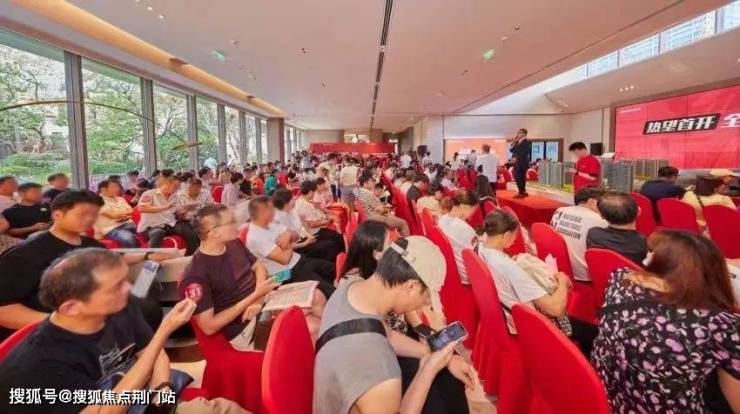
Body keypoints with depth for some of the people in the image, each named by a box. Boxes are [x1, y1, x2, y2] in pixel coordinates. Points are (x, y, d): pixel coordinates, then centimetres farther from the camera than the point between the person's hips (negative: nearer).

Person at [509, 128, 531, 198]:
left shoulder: (526, 142, -7)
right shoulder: (517, 142, 17)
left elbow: (524, 153, -17)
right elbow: (511, 150, 11)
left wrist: (516, 158, -19)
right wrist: (514, 142, 2)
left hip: (522, 163, -8)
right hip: (516, 162, 8)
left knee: (521, 177, -6)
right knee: (517, 177, 9)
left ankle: (521, 193, 1)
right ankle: (523, 192, 18)